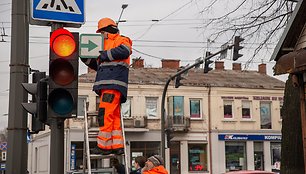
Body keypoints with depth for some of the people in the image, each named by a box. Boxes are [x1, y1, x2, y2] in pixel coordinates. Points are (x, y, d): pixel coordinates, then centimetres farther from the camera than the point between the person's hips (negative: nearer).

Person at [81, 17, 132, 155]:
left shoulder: (122, 40, 6)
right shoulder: (106, 45, 31)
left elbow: (124, 51, -18)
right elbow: (98, 66, 31)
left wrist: (105, 55, -10)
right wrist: (85, 58, 17)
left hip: (114, 83, -9)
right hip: (106, 85, 9)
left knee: (105, 114, -15)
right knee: (114, 115, 5)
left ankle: (104, 146, -15)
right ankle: (117, 146, 5)